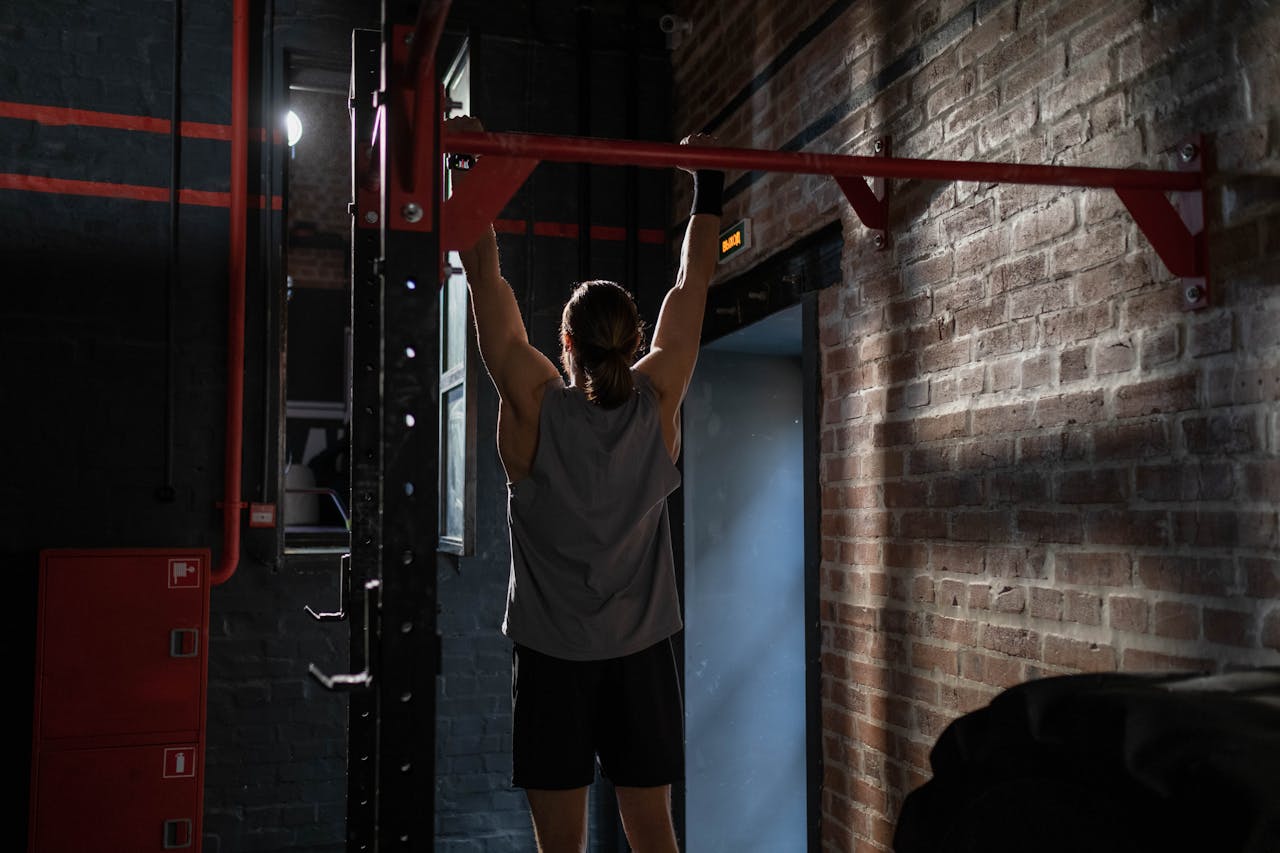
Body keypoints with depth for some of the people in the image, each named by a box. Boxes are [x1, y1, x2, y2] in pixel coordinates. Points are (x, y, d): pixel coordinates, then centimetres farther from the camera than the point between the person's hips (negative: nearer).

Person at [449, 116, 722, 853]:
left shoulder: (535, 407, -12)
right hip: (642, 657, 3)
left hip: (554, 659, -2)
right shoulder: (660, 403, -6)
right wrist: (709, 185, 12)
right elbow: (693, 285, 3)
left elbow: (488, 281, -9)